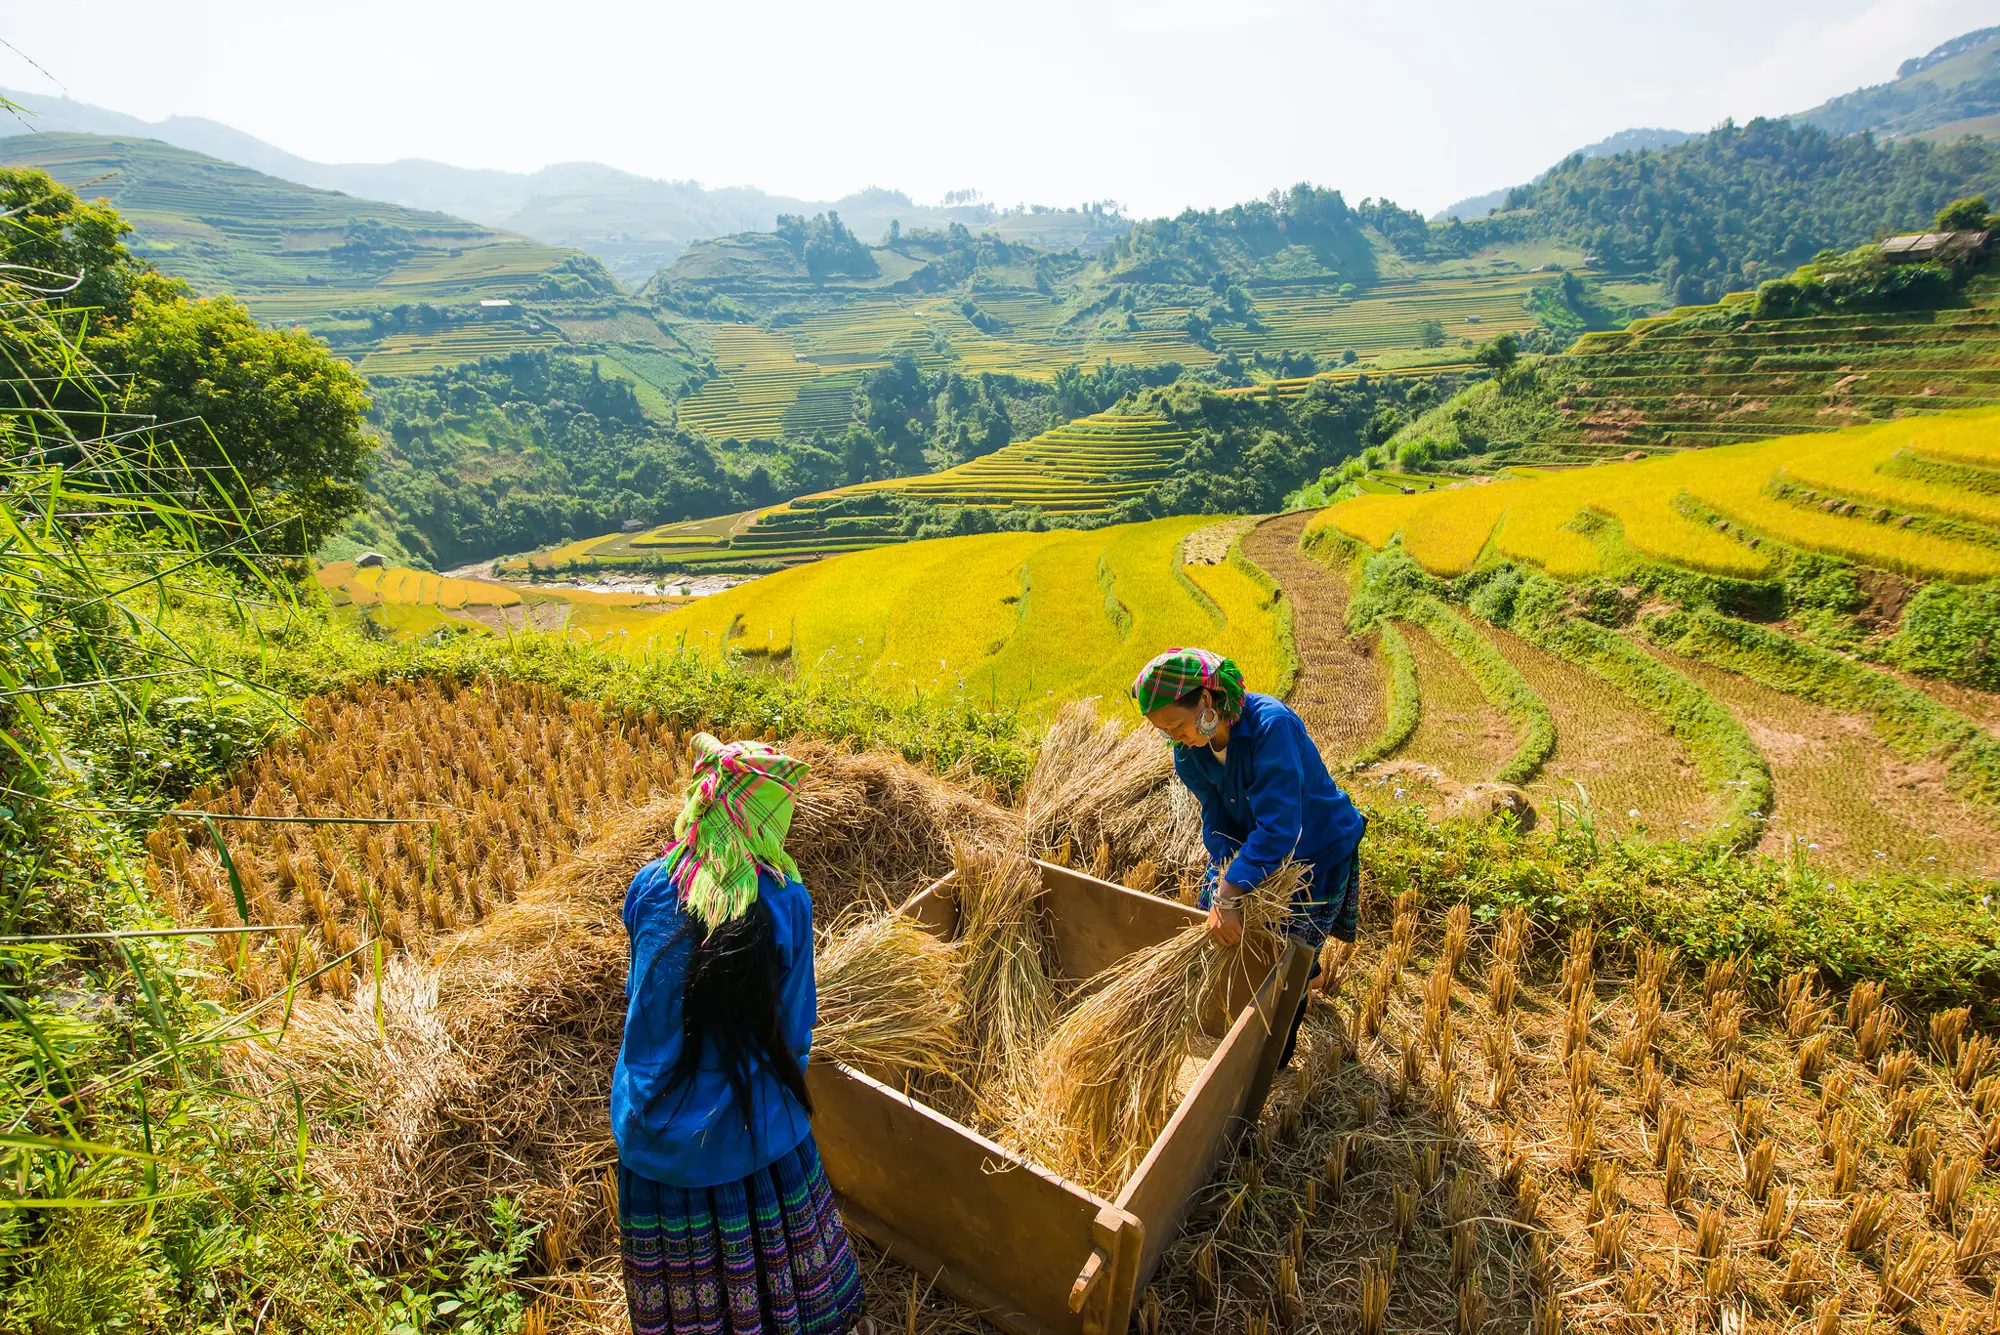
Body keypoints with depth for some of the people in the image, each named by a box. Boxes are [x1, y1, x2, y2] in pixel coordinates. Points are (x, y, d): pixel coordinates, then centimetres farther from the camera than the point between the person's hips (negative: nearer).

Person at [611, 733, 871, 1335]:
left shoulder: (649, 887, -12)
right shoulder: (783, 901, -21)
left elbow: (637, 993, 4)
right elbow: (794, 1023, -9)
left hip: (657, 1122, 3)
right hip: (751, 1122, -2)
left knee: (680, 1267, 23)